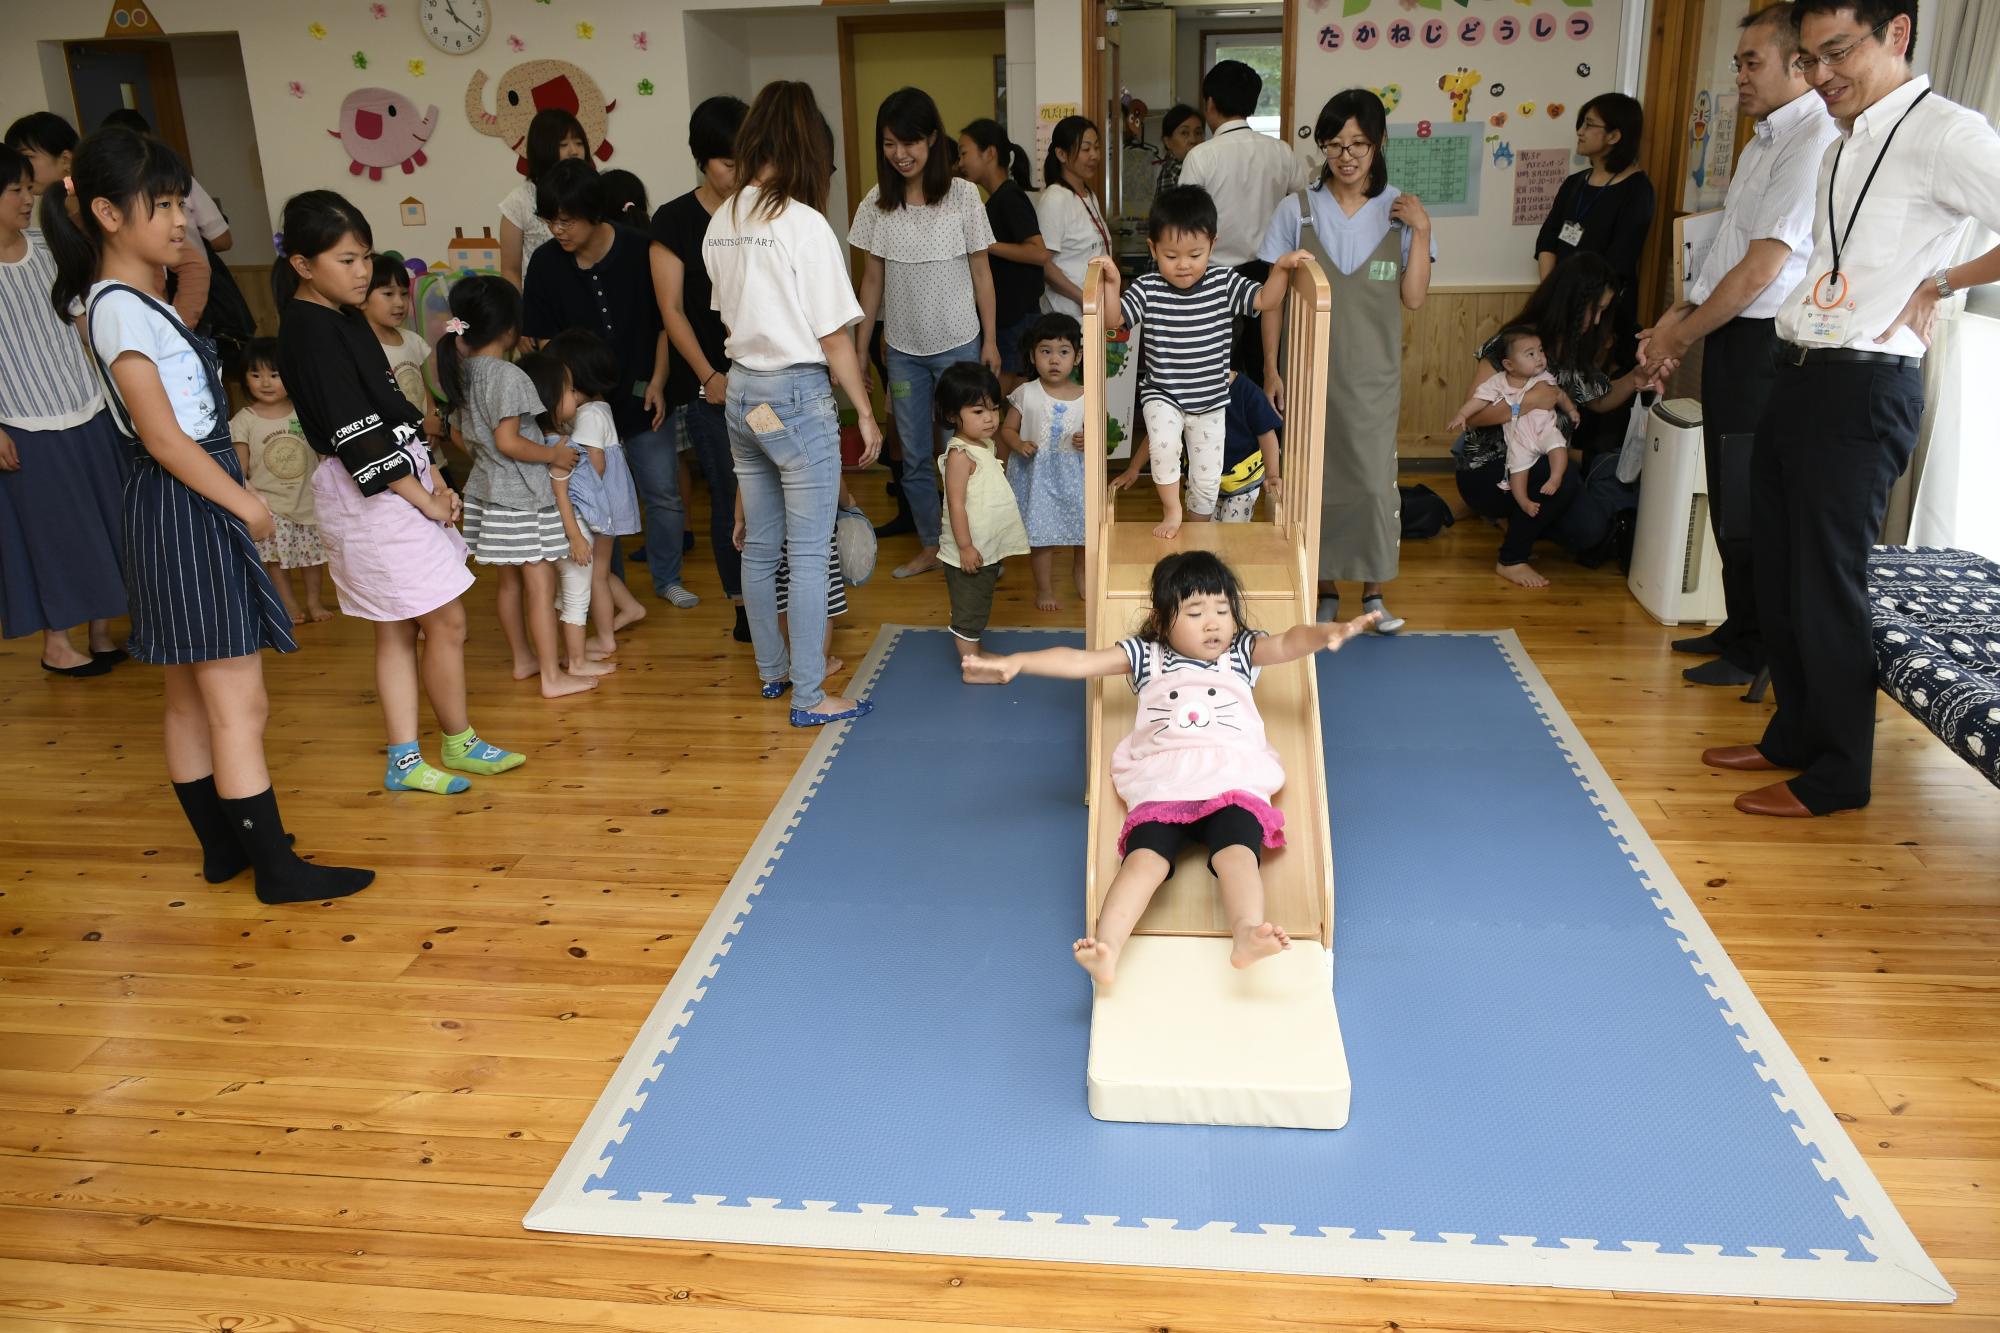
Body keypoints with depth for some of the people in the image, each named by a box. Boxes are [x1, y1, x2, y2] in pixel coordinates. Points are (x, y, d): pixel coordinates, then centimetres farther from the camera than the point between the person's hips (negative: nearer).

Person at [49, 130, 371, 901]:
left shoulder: (135, 299, 11)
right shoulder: (120, 309, -16)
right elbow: (163, 437, -19)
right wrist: (246, 504, -11)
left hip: (195, 507, 10)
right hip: (185, 511, -10)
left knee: (191, 701, 15)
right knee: (240, 707, -6)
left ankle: (223, 848, 26)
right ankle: (277, 868, 1)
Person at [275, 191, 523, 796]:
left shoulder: (344, 317, 13)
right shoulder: (309, 331, -16)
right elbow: (357, 435, -20)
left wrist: (435, 480, 7)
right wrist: (425, 499, -15)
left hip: (399, 485, 10)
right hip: (368, 496, -10)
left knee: (397, 630, 12)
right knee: (446, 622, -2)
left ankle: (403, 760, 19)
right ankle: (459, 744, 15)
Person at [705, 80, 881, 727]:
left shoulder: (721, 221, 6)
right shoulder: (803, 224, -15)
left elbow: (728, 313, 12)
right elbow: (834, 337, -13)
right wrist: (865, 412, -5)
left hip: (742, 392, 7)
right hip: (797, 395, -7)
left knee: (759, 545, 16)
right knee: (809, 553, -1)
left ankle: (772, 668, 30)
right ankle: (809, 696, 4)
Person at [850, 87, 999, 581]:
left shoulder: (963, 195, -6)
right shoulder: (877, 203, 0)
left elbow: (980, 272, -1)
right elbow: (872, 281, 4)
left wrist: (990, 340, -3)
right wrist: (858, 350, 4)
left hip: (958, 345, -3)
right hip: (903, 349, 3)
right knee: (915, 457, 10)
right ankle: (929, 546, 25)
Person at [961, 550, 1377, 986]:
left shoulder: (1243, 652, 23)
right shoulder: (1146, 656, 21)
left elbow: (1288, 643, 5)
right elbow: (1079, 661, 14)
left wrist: (1325, 633, -19)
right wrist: (1016, 662, 2)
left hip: (1232, 780, 1)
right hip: (1162, 782, 0)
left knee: (1237, 851, -30)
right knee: (1145, 856, -27)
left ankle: (1247, 933, -52)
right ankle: (1106, 950, -43)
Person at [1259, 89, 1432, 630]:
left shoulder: (1398, 211, -1)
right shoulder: (1297, 210, -3)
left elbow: (1413, 297, -4)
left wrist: (1422, 231, -14)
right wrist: (1271, 369, -3)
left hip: (1372, 376, 0)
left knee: (1376, 483, 1)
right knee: (1314, 482, 7)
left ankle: (1373, 591, 18)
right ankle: (1324, 588, 23)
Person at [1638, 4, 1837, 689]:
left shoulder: (1814, 143, -17)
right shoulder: (1765, 139, 14)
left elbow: (1760, 268, -20)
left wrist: (1682, 335, -12)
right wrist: (1684, 313, 7)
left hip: (1764, 343, -10)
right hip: (1731, 335, 10)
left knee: (1750, 505, -2)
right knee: (1729, 495, 17)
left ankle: (1756, 654, 11)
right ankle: (1740, 630, 30)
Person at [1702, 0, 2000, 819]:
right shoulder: (1844, 148, 15)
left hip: (1862, 389, -9)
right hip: (1798, 375, 9)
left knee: (1828, 583, -1)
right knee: (1778, 570, 15)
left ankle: (1838, 775, 14)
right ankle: (1794, 736, 30)